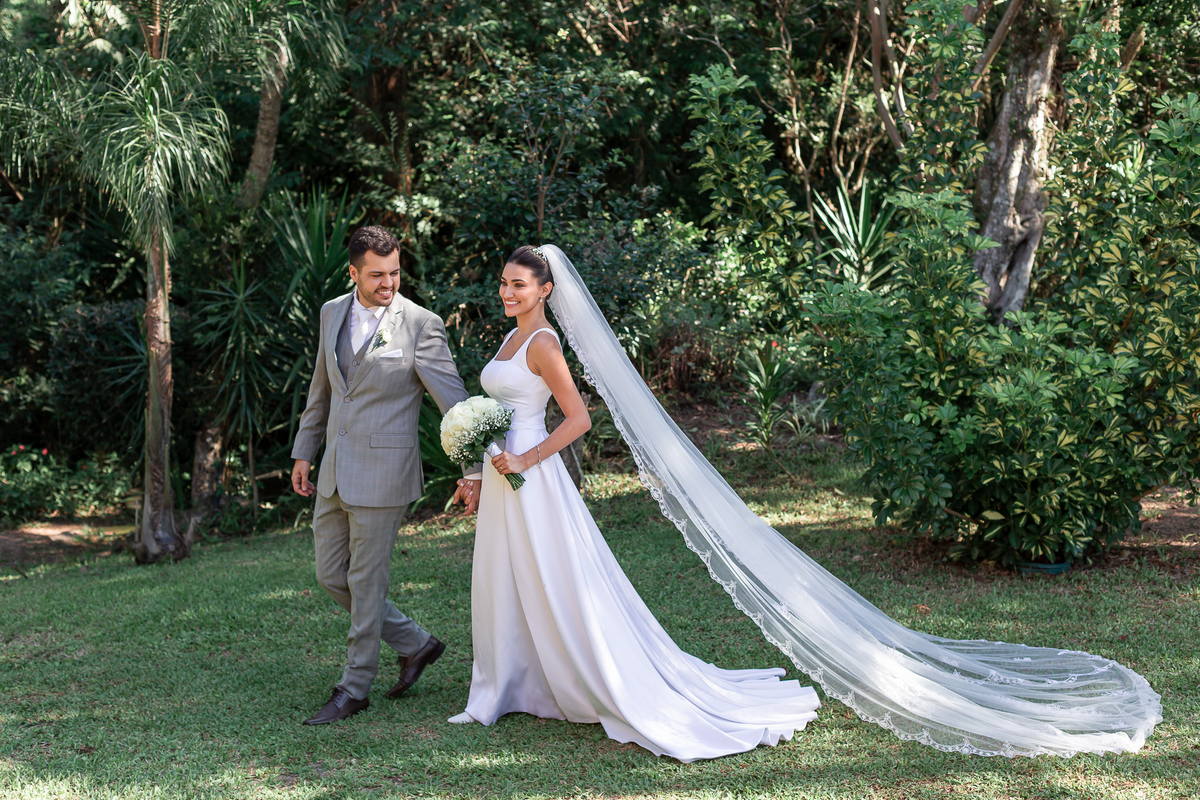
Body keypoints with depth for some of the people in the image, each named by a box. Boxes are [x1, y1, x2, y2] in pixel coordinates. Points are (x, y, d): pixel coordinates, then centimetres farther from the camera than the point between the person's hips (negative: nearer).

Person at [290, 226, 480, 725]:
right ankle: (415, 644, 28)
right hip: (335, 472, 7)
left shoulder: (421, 326, -11)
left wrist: (472, 470, -17)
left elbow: (454, 401, -11)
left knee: (366, 581, 2)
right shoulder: (332, 313, 8)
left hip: (383, 473, -7)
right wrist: (304, 452, 21)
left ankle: (355, 688, 16)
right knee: (331, 576, 12)